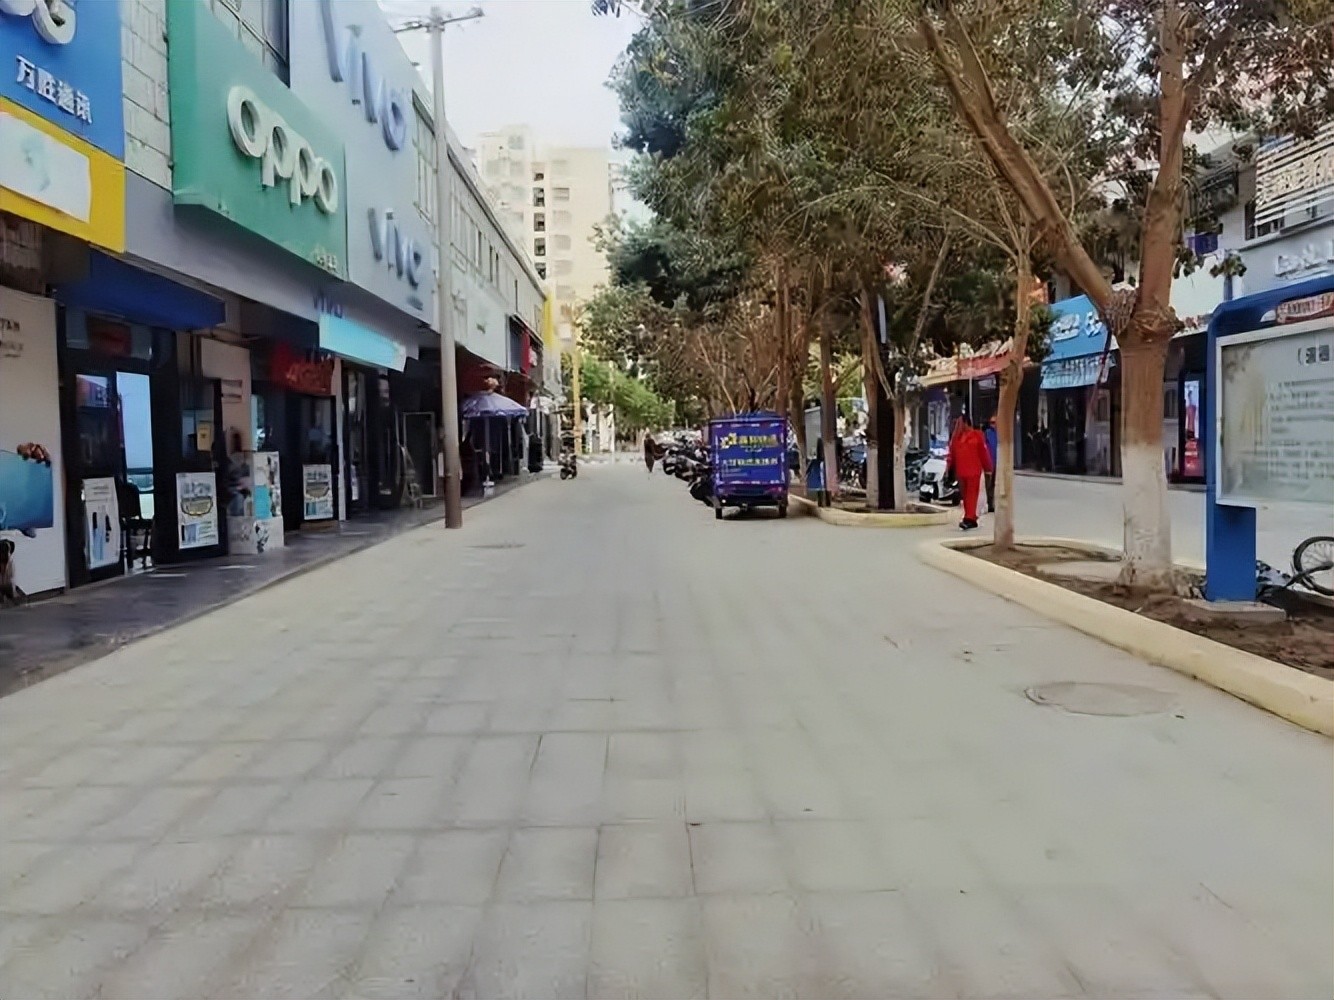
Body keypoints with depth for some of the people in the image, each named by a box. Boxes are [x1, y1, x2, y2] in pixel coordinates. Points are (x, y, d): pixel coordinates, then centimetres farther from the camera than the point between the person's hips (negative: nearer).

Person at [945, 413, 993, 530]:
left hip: (973, 471, -6)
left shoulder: (977, 435, -4)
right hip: (961, 471, 6)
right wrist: (948, 466, 6)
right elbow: (952, 453, 12)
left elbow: (984, 452, -3)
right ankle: (971, 519, 18)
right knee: (965, 495, 10)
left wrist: (988, 468, -1)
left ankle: (969, 519, -17)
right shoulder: (957, 437, 12)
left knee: (971, 494, -10)